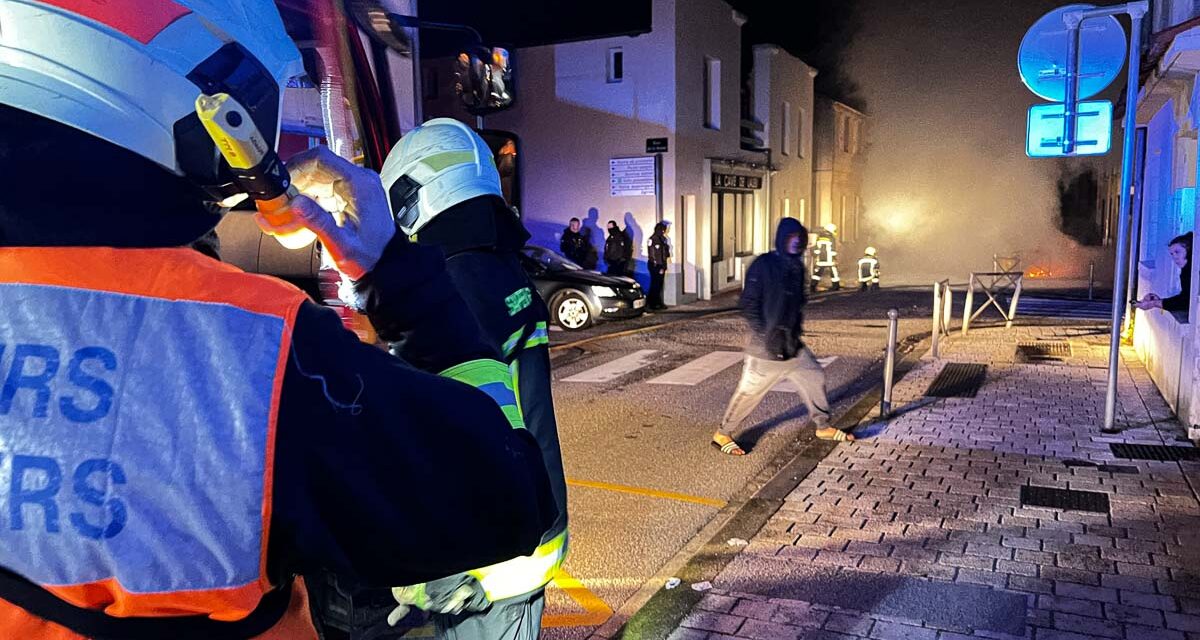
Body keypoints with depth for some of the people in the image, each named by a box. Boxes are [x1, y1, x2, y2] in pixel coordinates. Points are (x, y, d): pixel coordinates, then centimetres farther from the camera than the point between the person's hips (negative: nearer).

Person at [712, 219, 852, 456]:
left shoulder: (796, 266, 8)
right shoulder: (763, 265, -14)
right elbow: (749, 304, -17)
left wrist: (797, 328, 12)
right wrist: (765, 335, -21)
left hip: (792, 343, 8)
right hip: (767, 345, -8)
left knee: (814, 376, 15)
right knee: (749, 390, -2)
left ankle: (823, 427, 33)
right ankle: (722, 435, 13)